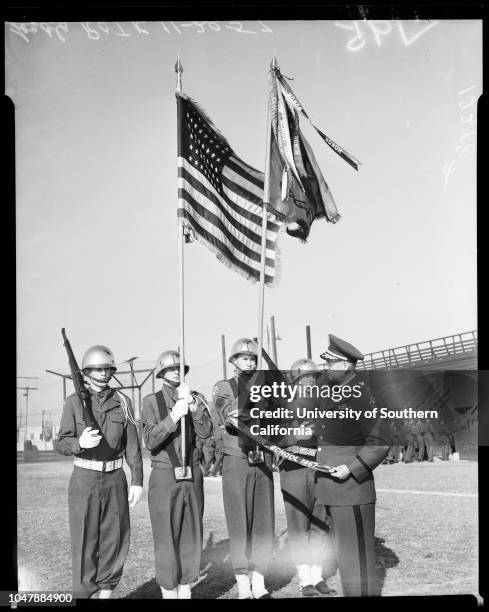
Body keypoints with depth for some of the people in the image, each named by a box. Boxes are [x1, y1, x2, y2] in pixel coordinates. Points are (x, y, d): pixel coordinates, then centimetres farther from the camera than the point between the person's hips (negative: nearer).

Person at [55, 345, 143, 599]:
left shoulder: (122, 402, 4)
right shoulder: (75, 402, -1)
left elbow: (132, 444, 3)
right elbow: (61, 443, -3)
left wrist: (137, 480, -3)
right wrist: (80, 443, -25)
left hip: (115, 479, 2)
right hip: (84, 478, -2)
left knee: (115, 540, 5)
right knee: (84, 541, -1)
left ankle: (106, 592, 18)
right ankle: (83, 593, 7)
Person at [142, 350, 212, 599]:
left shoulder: (196, 398, 8)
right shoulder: (151, 401, 0)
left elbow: (205, 432, -6)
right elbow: (150, 441, -10)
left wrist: (193, 404, -19)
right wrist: (173, 416, -23)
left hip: (193, 476, 3)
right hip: (164, 477, -3)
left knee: (191, 537, 7)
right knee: (166, 539, -1)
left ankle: (186, 590, 18)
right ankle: (169, 592, 8)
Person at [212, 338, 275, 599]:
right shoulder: (222, 387, 4)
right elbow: (227, 413, -17)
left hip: (263, 463, 3)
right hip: (236, 462, -3)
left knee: (263, 524, 4)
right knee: (239, 525, -1)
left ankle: (259, 584, 14)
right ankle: (243, 587, 7)